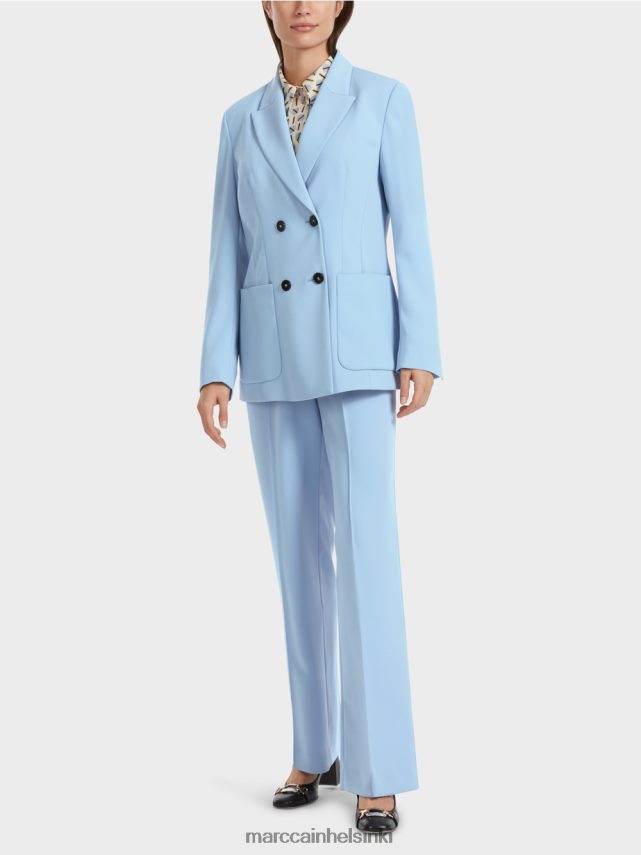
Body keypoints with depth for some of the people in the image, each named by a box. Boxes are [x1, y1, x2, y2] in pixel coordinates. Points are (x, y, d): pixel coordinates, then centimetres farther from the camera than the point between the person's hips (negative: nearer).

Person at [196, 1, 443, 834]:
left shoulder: (385, 98, 4)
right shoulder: (242, 119, 12)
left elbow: (412, 232, 0)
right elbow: (229, 252, 9)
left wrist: (421, 353, -8)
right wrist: (215, 371, 1)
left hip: (356, 346, -3)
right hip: (276, 355, 4)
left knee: (367, 553, -11)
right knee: (300, 554, 6)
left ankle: (380, 769, -3)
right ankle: (317, 746, 19)